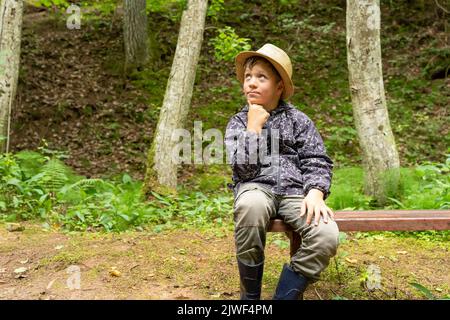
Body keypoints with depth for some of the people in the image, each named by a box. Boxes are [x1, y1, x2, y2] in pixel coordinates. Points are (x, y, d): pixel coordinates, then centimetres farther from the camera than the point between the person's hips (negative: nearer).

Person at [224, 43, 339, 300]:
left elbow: (317, 162, 3)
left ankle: (284, 296, -11)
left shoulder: (298, 119, 12)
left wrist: (316, 192, -16)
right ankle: (250, 296, -20)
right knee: (251, 205, -40)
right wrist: (254, 127, -6)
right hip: (257, 188, -1)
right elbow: (244, 169, -4)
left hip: (294, 190, 1)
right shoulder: (238, 122, 11)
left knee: (327, 237, -29)